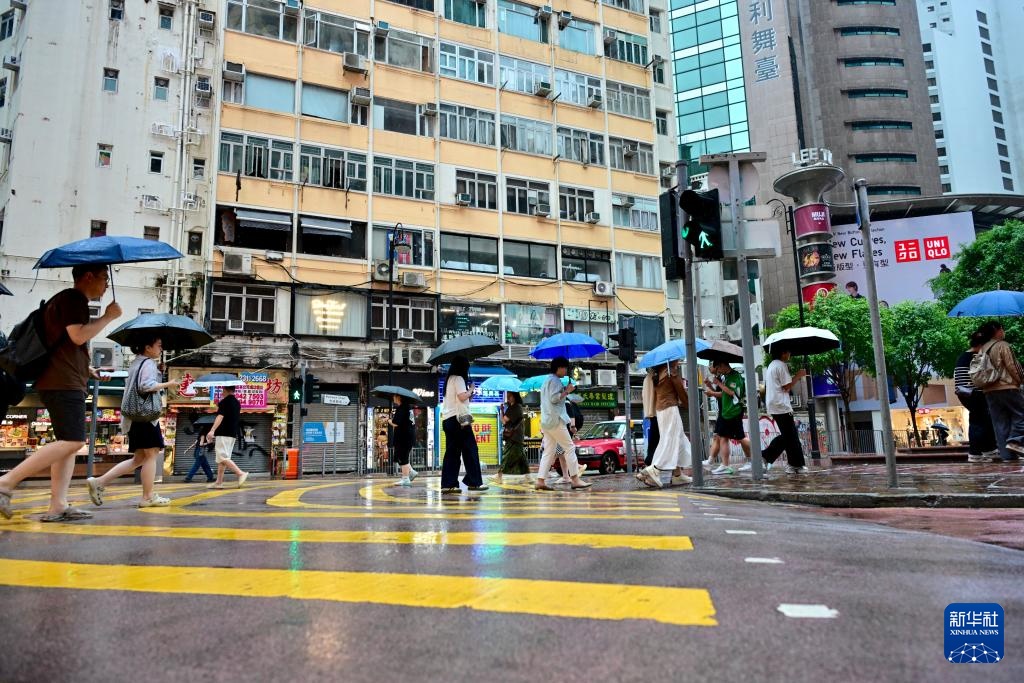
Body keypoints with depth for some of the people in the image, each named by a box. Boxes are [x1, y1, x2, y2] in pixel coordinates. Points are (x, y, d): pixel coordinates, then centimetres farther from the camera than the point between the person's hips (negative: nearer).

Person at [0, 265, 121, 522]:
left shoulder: (67, 300, 25)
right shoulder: (73, 297, -6)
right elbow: (78, 336, -19)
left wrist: (86, 369, 22)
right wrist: (108, 316, -8)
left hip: (64, 382, 11)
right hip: (63, 383, -11)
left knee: (69, 443, 4)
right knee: (73, 441, -17)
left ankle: (58, 506, 0)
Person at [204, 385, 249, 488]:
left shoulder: (224, 402, -9)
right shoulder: (237, 403, 16)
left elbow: (220, 416, -22)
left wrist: (212, 430, -30)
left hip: (223, 433, -9)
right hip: (233, 434, 9)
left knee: (222, 457, -11)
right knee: (222, 458, 11)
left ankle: (241, 473, -22)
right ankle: (219, 482, 11)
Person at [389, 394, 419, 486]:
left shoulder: (400, 409, -16)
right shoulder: (408, 407, 12)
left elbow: (395, 424, -22)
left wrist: (389, 421, -2)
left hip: (403, 438, -9)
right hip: (410, 436, 9)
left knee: (402, 458, -1)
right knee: (400, 457, 18)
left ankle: (405, 479, 3)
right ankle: (411, 472, 17)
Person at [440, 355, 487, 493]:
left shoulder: (449, 379, 21)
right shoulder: (458, 378, -8)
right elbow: (462, 397, -19)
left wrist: (470, 396, 16)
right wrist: (471, 389, -2)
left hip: (448, 419, 9)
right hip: (459, 418, -9)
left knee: (452, 452, 6)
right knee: (470, 450, -3)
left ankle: (448, 484, 2)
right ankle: (474, 482, -1)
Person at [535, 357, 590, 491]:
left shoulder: (548, 380, 23)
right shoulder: (554, 380, -8)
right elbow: (554, 398, -19)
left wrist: (565, 391, 16)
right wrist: (567, 391, -10)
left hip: (546, 421, 10)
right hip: (555, 420, -10)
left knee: (549, 452, 5)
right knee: (570, 447, -6)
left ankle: (540, 481, 0)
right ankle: (575, 479, -6)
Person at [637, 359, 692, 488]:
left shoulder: (659, 373, 17)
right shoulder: (672, 372, -6)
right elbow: (681, 390, -2)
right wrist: (687, 403, 16)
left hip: (660, 410, 9)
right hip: (670, 409, -9)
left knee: (679, 441, 13)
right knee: (670, 442, -10)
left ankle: (678, 474, 11)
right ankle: (652, 471, -19)